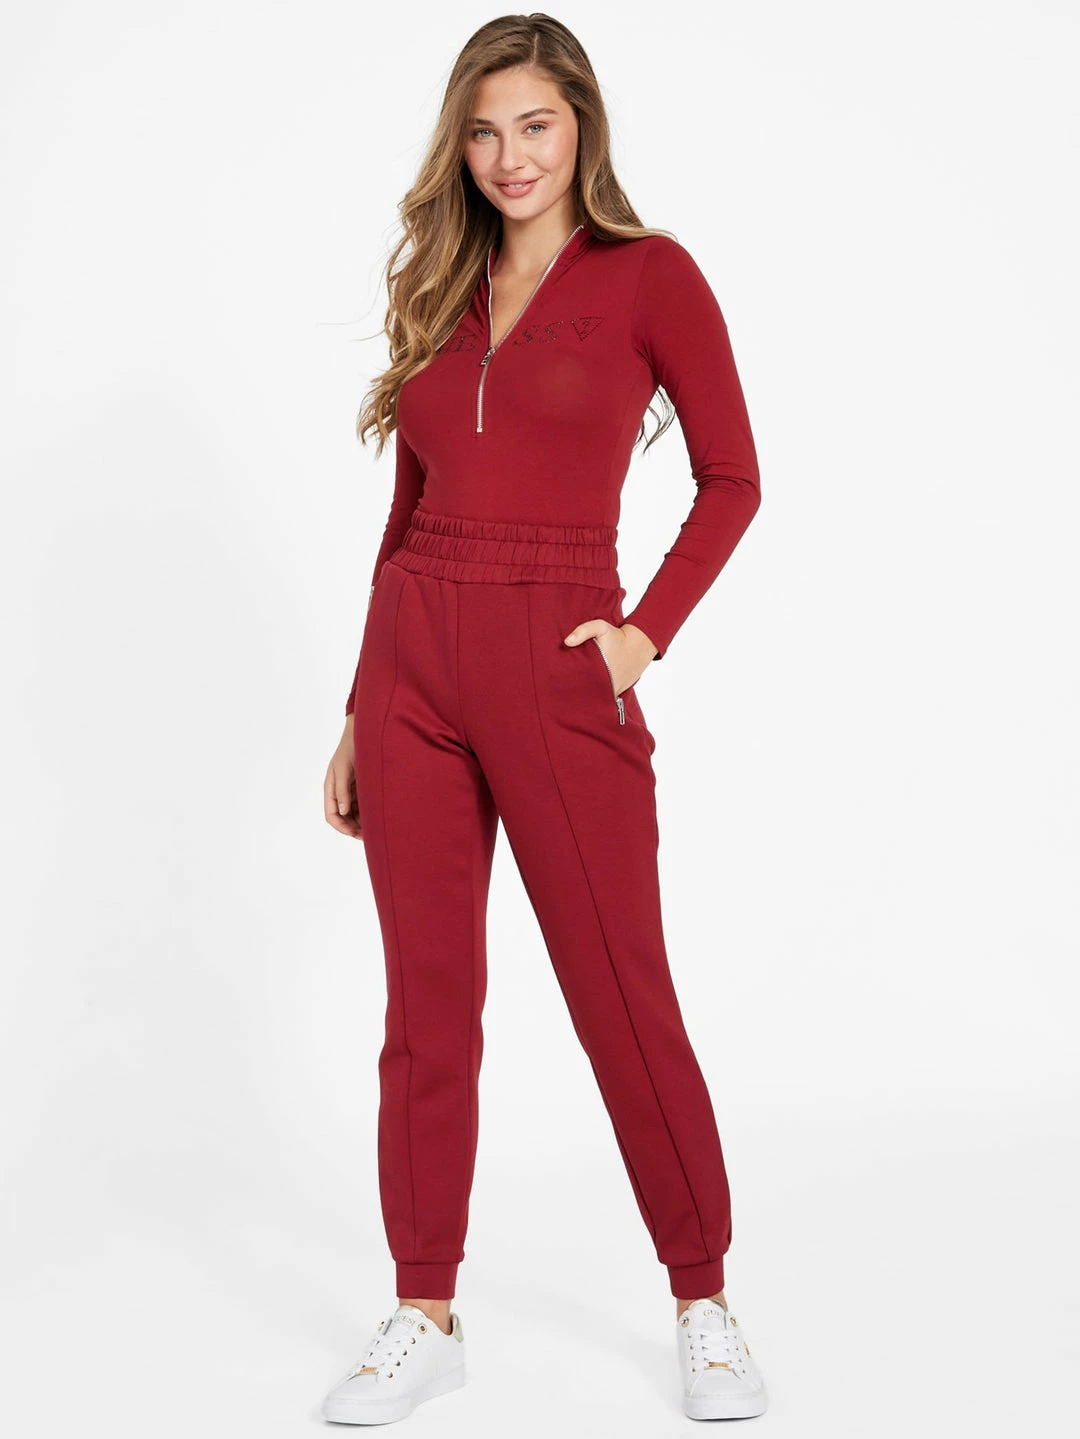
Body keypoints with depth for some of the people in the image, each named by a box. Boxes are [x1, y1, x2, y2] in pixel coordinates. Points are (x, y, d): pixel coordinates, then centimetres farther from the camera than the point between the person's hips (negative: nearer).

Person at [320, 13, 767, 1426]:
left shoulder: (649, 274, 0)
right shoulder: (441, 293, 13)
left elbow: (731, 477, 2)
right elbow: (409, 516, 14)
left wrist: (648, 631, -10)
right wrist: (359, 713, 13)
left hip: (558, 673, -4)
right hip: (415, 666, 4)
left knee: (625, 1001, 3)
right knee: (428, 1007, 7)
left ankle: (704, 1307, 20)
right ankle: (425, 1317, 19)